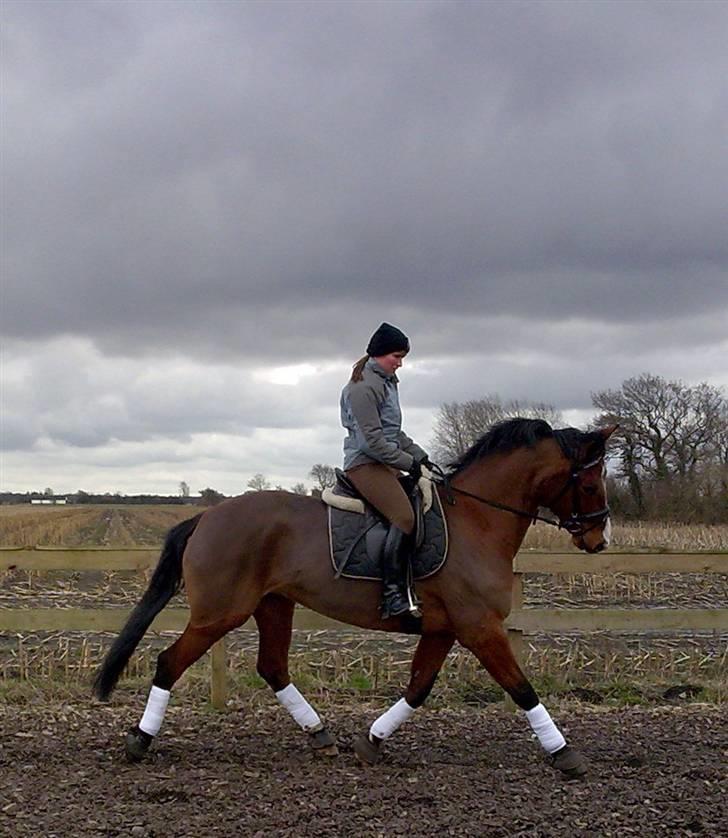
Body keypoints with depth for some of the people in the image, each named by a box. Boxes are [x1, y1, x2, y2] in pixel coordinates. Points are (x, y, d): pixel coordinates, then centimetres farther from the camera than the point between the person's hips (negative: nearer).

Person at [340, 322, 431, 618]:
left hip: (385, 463, 11)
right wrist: (407, 462, -14)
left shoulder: (386, 382, 17)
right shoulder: (364, 386, -14)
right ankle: (392, 595, -29)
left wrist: (417, 453, 13)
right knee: (404, 517, -26)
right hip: (365, 463, -11)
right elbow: (373, 440, -19)